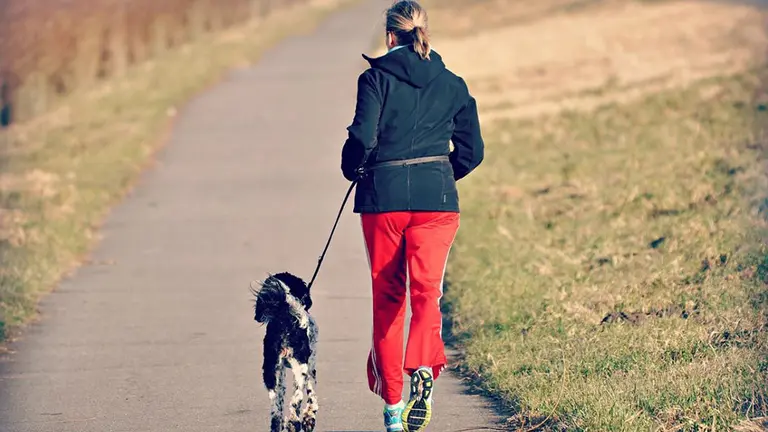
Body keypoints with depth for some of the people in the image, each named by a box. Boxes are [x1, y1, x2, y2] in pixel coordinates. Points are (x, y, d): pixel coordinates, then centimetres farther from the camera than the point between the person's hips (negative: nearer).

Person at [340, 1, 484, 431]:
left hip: (383, 196, -1)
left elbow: (363, 137, -13)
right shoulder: (452, 84, 8)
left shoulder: (377, 77, -2)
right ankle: (423, 370, -36)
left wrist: (353, 170, 7)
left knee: (387, 297, 10)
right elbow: (472, 150, 9)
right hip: (436, 197, 1)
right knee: (427, 289, -8)